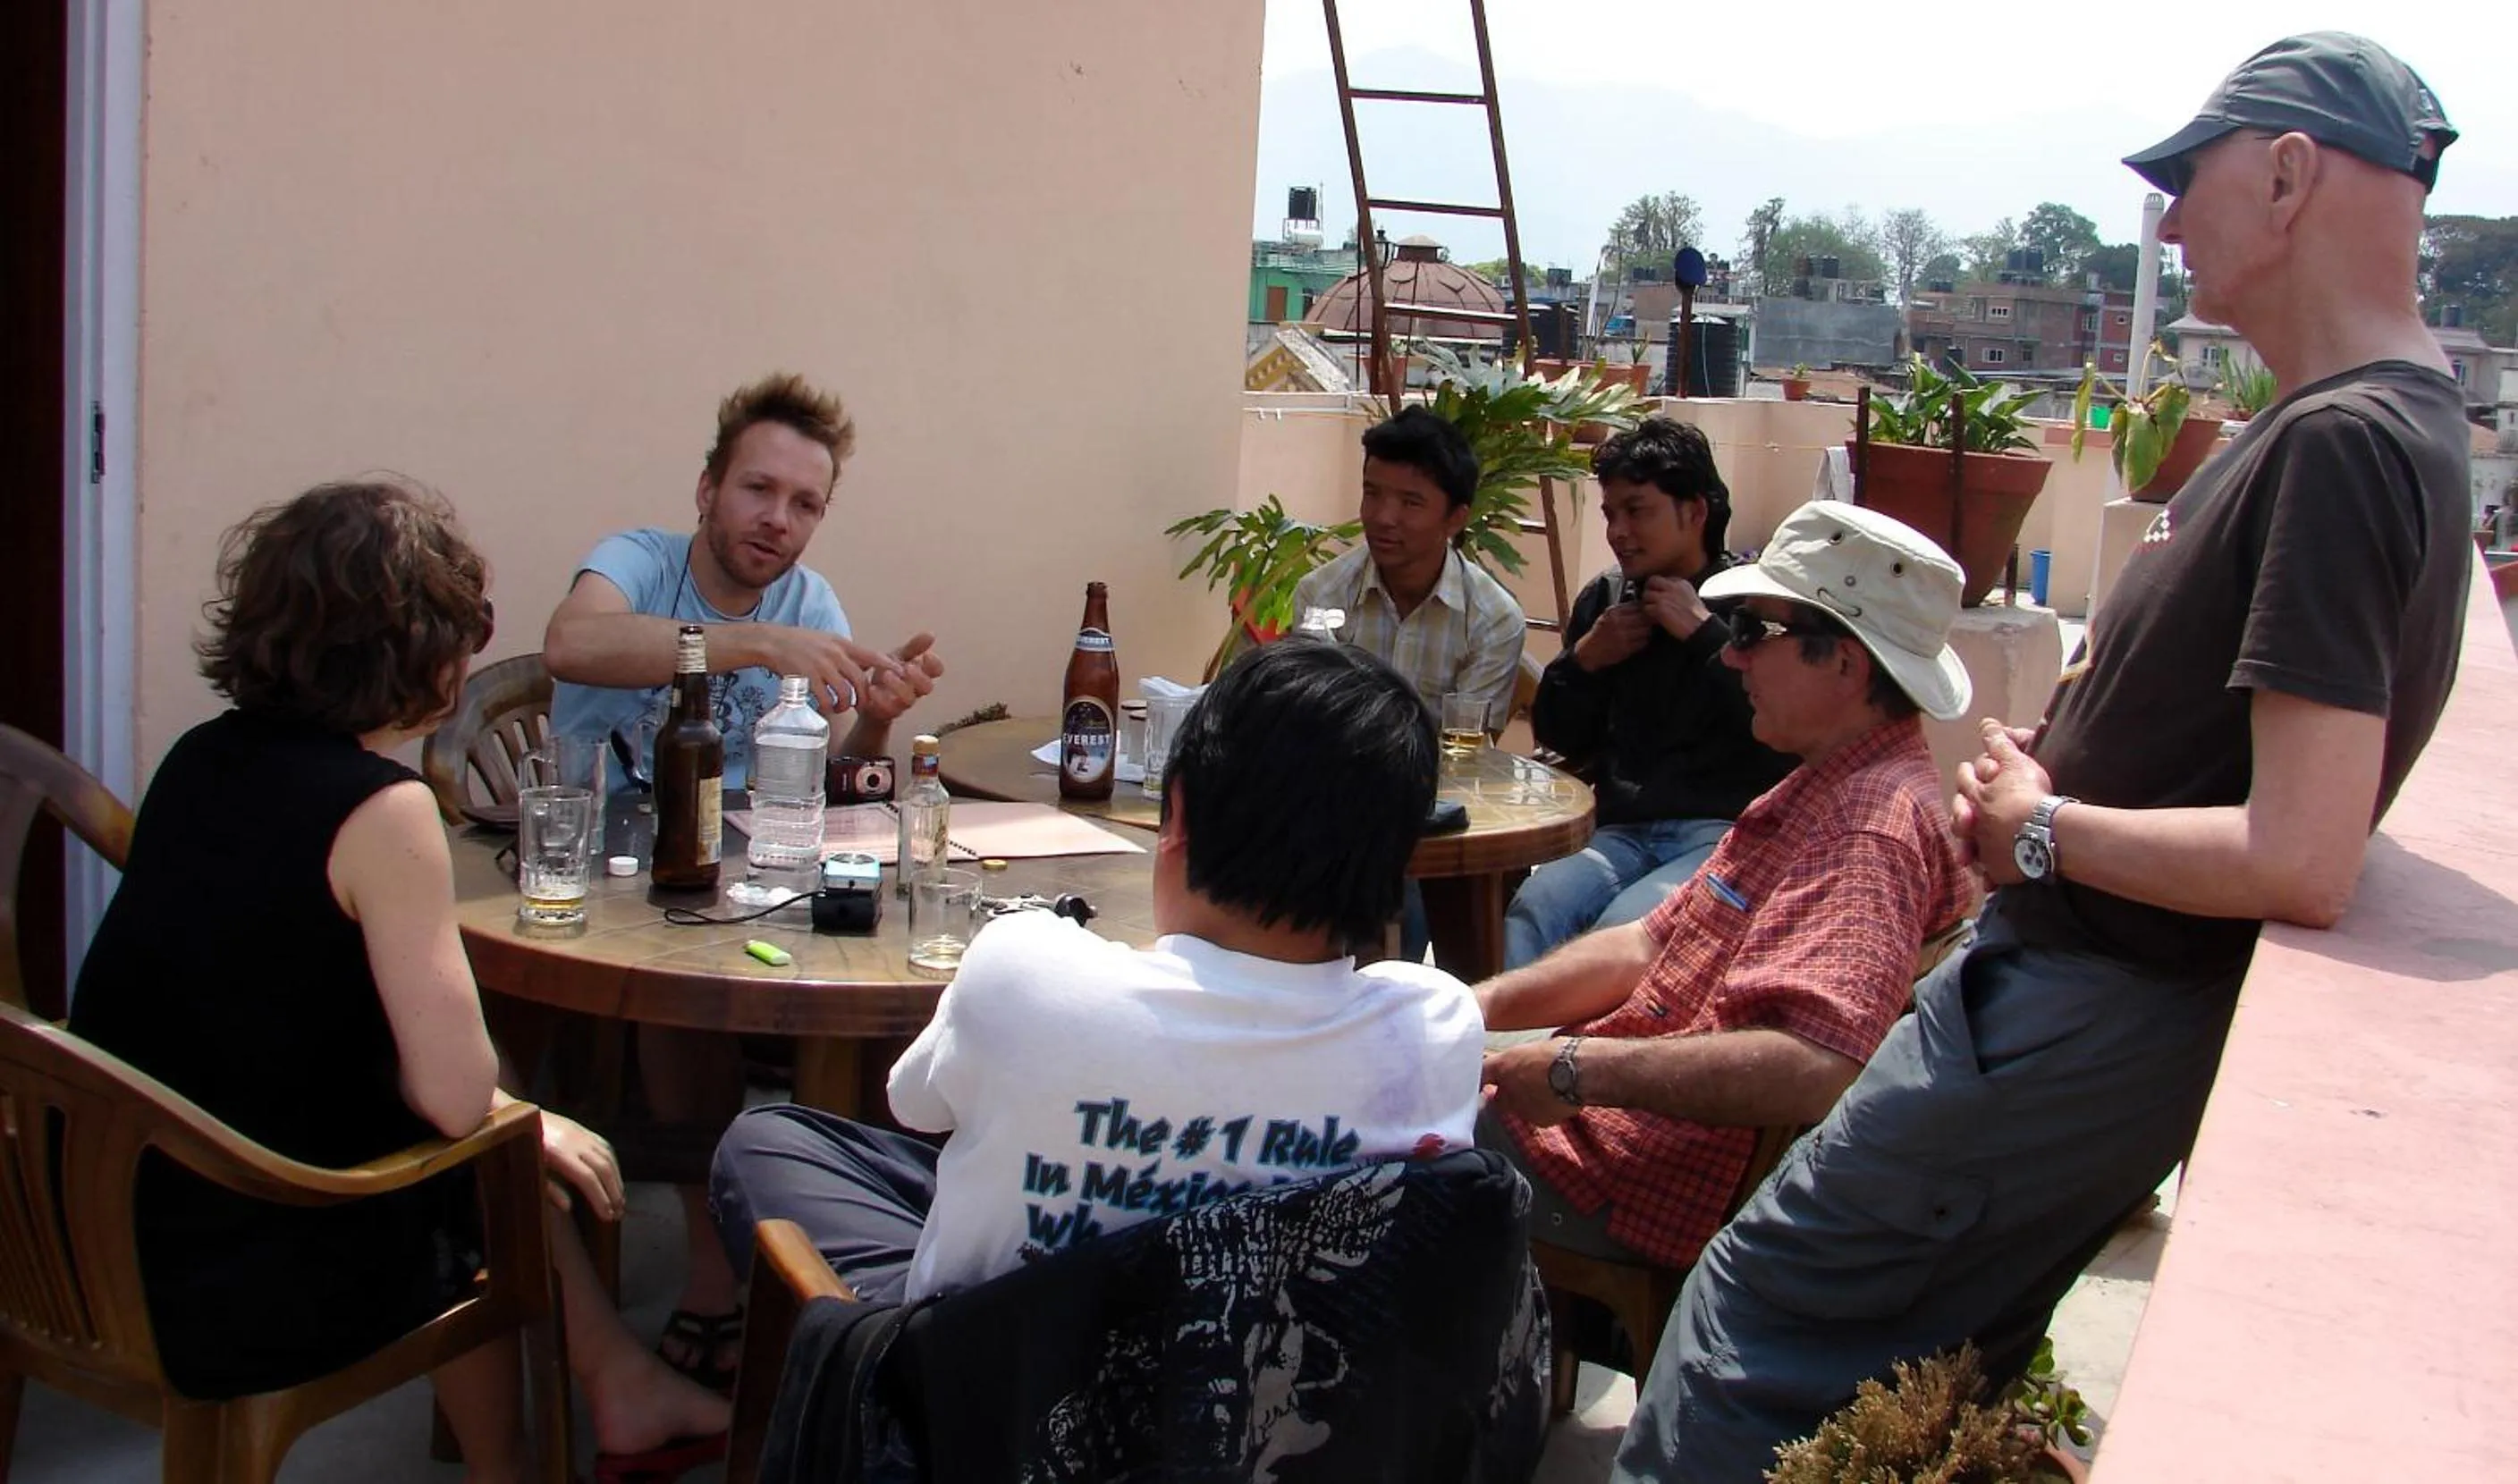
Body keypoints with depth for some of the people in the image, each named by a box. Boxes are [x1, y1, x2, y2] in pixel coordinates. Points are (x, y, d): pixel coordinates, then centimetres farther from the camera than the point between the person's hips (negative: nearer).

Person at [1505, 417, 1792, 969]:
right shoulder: (1605, 597, 20)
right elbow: (1558, 738, 24)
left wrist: (1704, 632, -8)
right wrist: (1584, 659, 6)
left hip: (1724, 830, -4)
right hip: (1624, 832, 4)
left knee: (1626, 925, -34)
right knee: (1533, 905, -29)